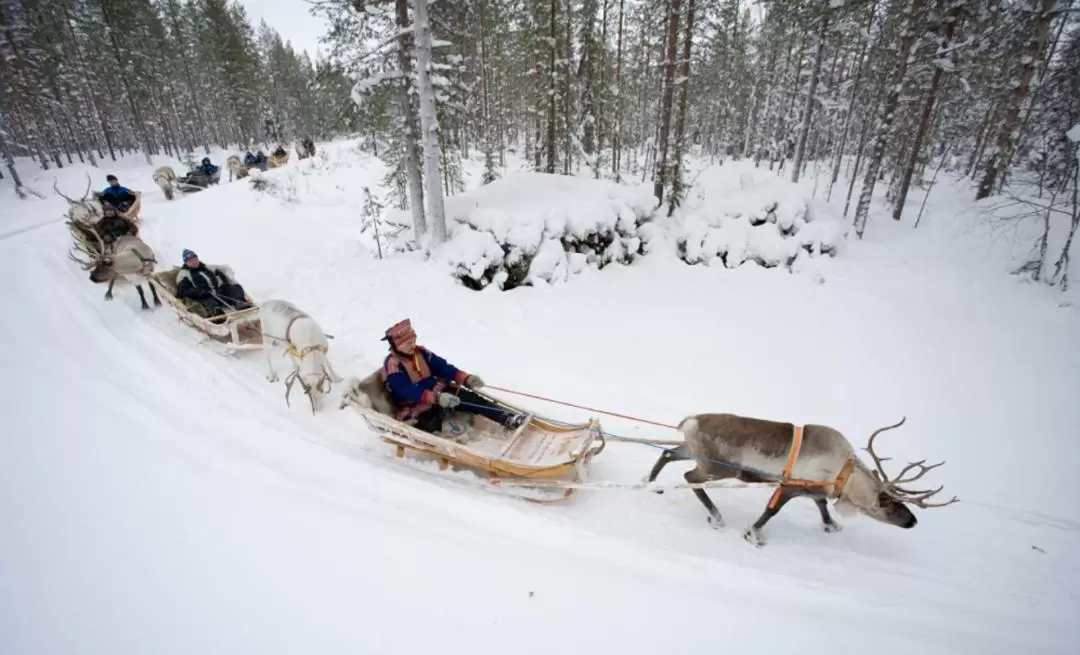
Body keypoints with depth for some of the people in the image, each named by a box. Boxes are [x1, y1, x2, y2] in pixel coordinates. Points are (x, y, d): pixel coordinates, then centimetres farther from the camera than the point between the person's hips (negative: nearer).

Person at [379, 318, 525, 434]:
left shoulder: (420, 352, 0)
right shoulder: (392, 365, -20)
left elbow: (442, 367, -4)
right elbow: (409, 391, -32)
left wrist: (465, 378, -20)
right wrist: (436, 398, -45)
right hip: (415, 406, -1)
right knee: (430, 423, -33)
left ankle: (505, 417, -22)